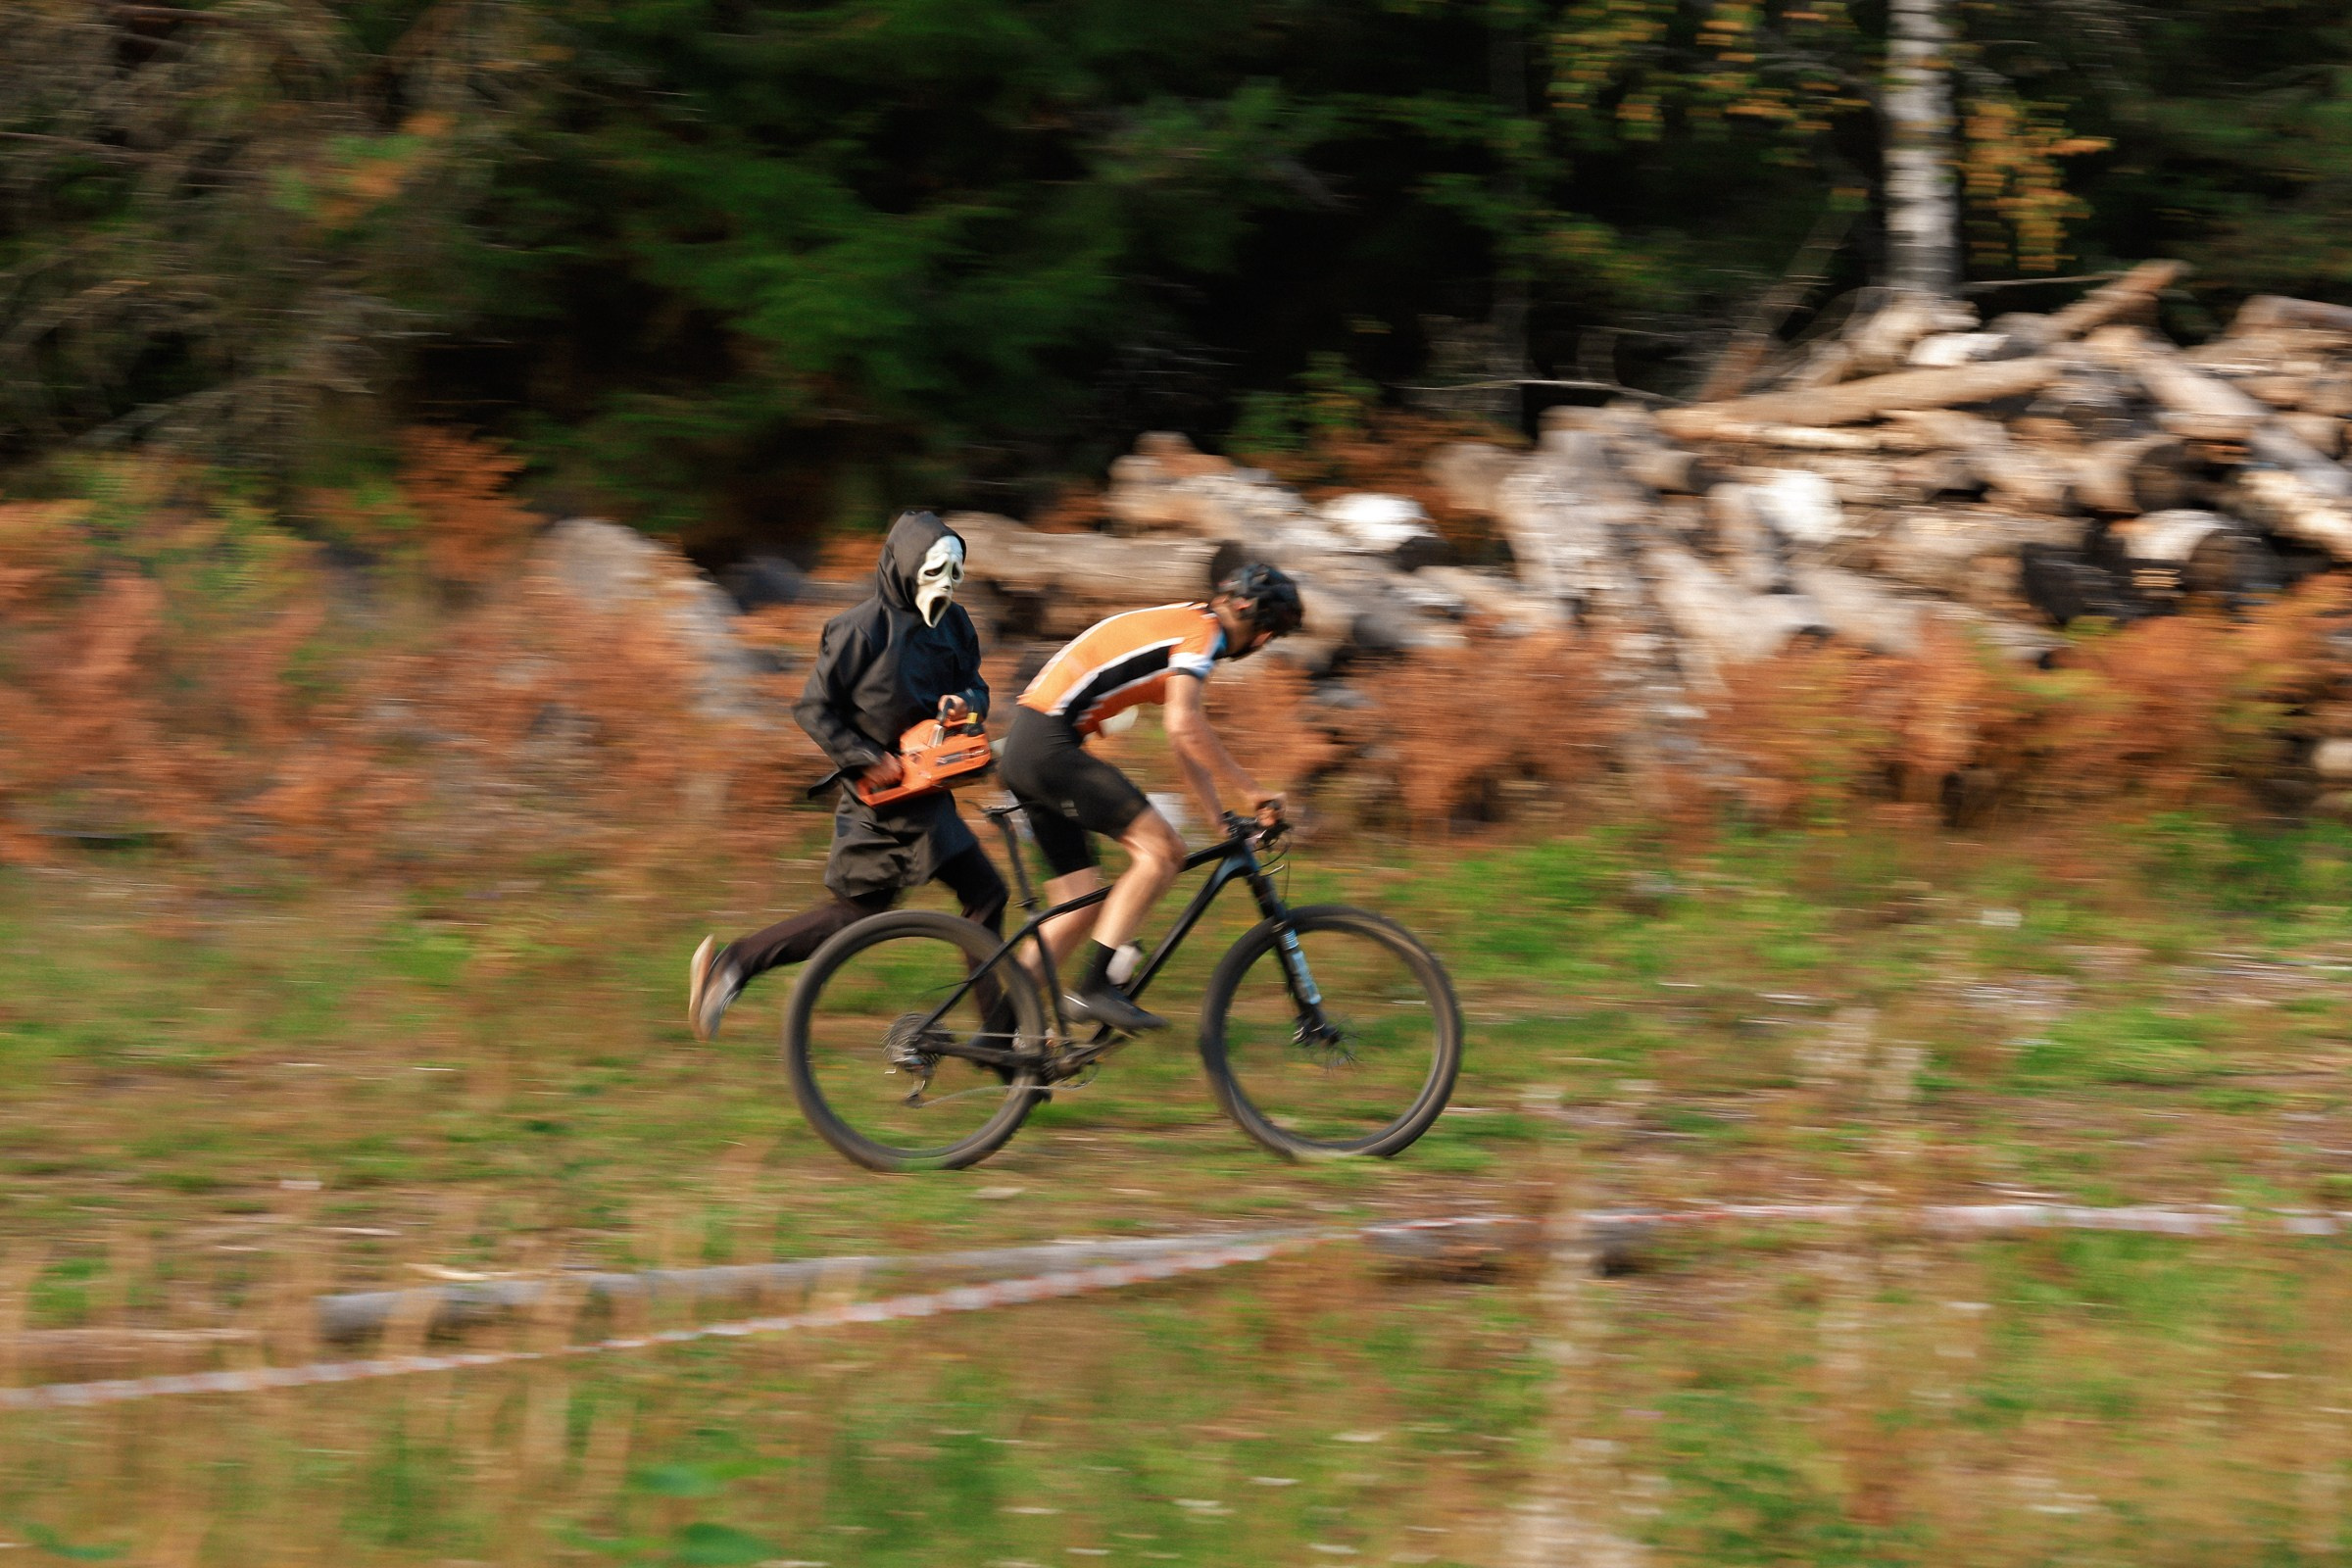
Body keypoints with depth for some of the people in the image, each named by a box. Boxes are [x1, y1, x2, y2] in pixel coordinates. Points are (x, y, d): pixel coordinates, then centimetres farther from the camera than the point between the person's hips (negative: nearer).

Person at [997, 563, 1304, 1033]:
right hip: (1049, 745, -10)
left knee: (1082, 905, 11)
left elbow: (1186, 745, 26)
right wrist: (1250, 791, -16)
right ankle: (1094, 987, -19)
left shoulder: (1181, 628, 23)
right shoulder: (1203, 632, -8)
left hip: (1025, 748, 10)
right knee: (1161, 849, -15)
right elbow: (1184, 726, -22)